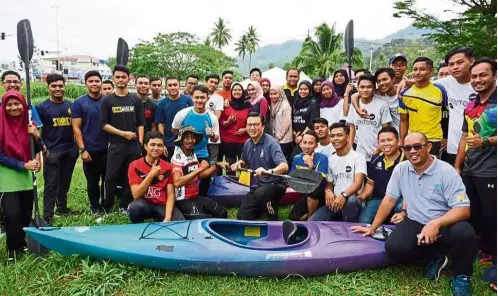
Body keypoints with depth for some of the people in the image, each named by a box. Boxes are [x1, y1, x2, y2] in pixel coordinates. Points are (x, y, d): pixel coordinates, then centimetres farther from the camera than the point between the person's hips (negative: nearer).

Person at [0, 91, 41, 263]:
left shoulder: (29, 123, 3)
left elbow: (37, 150, 5)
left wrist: (36, 135, -13)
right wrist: (23, 165, -15)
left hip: (27, 175, 4)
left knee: (26, 214, 11)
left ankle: (23, 244, 29)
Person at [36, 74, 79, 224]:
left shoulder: (71, 106, 8)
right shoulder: (41, 107, -3)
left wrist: (77, 145, 5)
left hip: (70, 150, 4)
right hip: (52, 151, -4)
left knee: (65, 181, 15)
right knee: (51, 184, -1)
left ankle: (62, 208, 29)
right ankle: (47, 215, 5)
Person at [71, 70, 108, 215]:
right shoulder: (79, 103, -1)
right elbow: (76, 128, -3)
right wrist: (82, 149, -9)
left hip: (108, 148, 1)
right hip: (90, 150, -1)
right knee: (92, 180, 11)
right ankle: (95, 205, 28)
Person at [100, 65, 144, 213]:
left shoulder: (136, 100, 7)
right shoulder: (107, 101, 3)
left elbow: (141, 123, 6)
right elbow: (103, 124, -1)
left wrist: (140, 143, -3)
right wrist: (123, 133, -9)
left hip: (134, 145, 1)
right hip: (115, 145, -1)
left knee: (130, 178, 6)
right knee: (111, 178, 0)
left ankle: (124, 207, 19)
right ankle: (107, 208, 12)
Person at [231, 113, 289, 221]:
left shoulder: (271, 143, -19)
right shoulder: (247, 144, 3)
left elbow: (284, 166, -32)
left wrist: (268, 171, -51)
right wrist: (238, 164, 0)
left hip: (274, 185, -7)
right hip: (256, 187, 7)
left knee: (260, 194, -39)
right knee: (242, 217, 1)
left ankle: (274, 219, -12)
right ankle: (268, 205, 24)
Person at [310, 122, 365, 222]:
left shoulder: (358, 157, -2)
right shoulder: (330, 159, 15)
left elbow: (358, 183, -14)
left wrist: (344, 195, -34)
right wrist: (328, 191, -8)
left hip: (352, 202, -4)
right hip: (335, 201, 4)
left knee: (349, 200, -40)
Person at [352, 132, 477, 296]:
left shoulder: (446, 171, -13)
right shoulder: (400, 169, -1)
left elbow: (463, 209, -18)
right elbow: (389, 200, 6)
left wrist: (436, 223, -35)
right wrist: (373, 228, 6)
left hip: (444, 225, -3)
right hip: (415, 223, 3)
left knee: (465, 233, -36)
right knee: (394, 247, -26)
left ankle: (461, 275, -3)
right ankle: (434, 257, 7)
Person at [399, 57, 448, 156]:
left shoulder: (440, 90, -6)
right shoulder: (405, 93, 0)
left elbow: (447, 116, 3)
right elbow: (404, 121, 6)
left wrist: (447, 137, 0)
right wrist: (402, 143, 3)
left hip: (434, 141, -2)